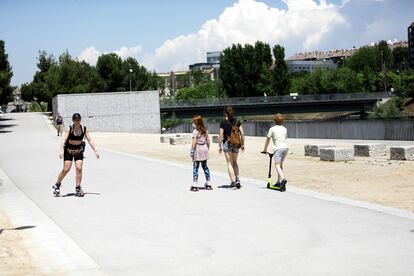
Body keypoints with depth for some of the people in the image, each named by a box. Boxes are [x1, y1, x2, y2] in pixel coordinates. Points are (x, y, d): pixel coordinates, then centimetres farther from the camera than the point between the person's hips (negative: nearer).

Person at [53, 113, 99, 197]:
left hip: (79, 151, 3)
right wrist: (61, 151, -33)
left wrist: (95, 151, -8)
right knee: (66, 169, -7)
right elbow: (64, 140, -20)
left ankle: (78, 189, 1)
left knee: (79, 168, -9)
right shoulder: (70, 129, -14)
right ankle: (57, 185, 16)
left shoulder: (84, 129, -5)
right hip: (69, 150, -3)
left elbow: (90, 140, -3)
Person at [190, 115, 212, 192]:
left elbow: (194, 142, -15)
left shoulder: (195, 131, -12)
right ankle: (208, 184, 17)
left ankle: (195, 186, -5)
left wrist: (192, 152, -11)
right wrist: (207, 149, 19)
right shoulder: (205, 131, 9)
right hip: (204, 149, 7)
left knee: (195, 168, -3)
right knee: (205, 167, 14)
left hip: (198, 149, -6)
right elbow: (208, 141, 11)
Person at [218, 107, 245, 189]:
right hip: (236, 144, 4)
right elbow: (242, 133, 2)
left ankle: (233, 181, -3)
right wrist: (242, 144, 10)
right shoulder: (237, 121, 3)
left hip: (227, 143, -4)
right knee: (235, 162, 18)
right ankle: (237, 179, 6)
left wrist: (219, 146, 0)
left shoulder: (223, 123, -7)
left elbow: (221, 135, -7)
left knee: (229, 163, 2)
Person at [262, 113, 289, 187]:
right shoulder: (284, 129, 18)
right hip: (286, 147, 6)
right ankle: (279, 181, 21)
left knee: (277, 165, -12)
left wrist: (265, 149, 19)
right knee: (280, 164, 18)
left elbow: (267, 140, 8)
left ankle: (283, 179, -34)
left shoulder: (272, 129, 4)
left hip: (278, 148, -6)